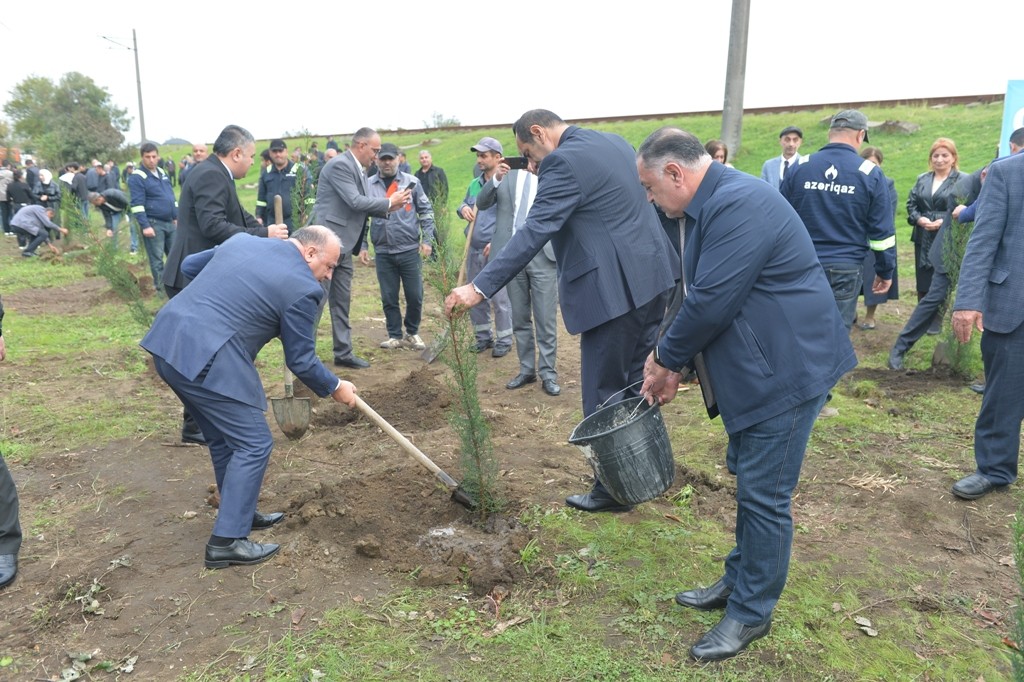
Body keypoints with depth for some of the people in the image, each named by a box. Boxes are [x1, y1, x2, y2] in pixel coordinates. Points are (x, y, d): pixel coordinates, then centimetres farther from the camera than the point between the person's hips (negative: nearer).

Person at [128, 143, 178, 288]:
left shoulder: (162, 173, 13)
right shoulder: (136, 177, -10)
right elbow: (137, 204, -16)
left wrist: (176, 216, 17)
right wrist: (145, 226, -21)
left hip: (169, 222, 7)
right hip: (153, 223, -7)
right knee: (157, 258, 1)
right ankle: (161, 288, 9)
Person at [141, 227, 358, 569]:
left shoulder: (242, 239, 14)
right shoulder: (303, 287, -8)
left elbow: (189, 265, 25)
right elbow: (300, 361, -1)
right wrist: (334, 387, 15)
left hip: (167, 340, 9)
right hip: (207, 359, -9)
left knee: (224, 438, 22)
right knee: (254, 444, 2)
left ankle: (240, 512, 36)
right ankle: (226, 541, 6)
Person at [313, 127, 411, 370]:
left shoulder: (357, 169, 14)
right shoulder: (339, 165, -14)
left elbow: (361, 205, 15)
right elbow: (355, 202, -20)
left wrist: (388, 207, 2)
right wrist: (389, 202, -10)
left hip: (343, 245, 10)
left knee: (342, 301, 12)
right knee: (317, 299, -3)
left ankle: (343, 352, 20)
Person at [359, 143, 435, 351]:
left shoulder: (411, 182, 1)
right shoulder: (368, 185, 4)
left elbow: (426, 212, 5)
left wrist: (426, 240, -2)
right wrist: (362, 246, 4)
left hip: (410, 250, -1)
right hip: (382, 252, 1)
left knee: (415, 296, 4)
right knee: (389, 298, 7)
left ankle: (412, 333, 23)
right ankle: (394, 335, 21)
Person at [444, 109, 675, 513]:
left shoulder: (564, 162, -14)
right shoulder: (614, 142, 14)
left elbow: (532, 233, -22)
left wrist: (479, 288, -24)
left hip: (614, 290, -9)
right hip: (650, 278, 10)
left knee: (604, 393, 3)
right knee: (639, 383, 19)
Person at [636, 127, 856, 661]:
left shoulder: (738, 206, -25)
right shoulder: (711, 206, 9)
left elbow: (710, 303, -26)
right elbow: (702, 296, 14)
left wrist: (666, 360, -10)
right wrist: (673, 364, 11)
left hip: (787, 370, -10)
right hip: (754, 368, 10)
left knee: (763, 496, 1)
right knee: (746, 479, 20)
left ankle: (751, 613, 18)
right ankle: (739, 581, 37)